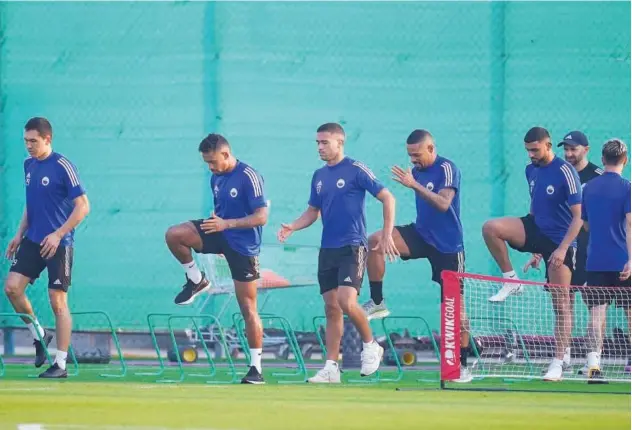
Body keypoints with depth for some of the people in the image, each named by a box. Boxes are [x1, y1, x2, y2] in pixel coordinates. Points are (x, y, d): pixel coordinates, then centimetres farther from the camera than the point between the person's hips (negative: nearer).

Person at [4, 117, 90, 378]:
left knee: (58, 301, -4)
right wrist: (20, 234, 13)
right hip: (33, 240, 7)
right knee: (12, 287, -7)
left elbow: (83, 206, -13)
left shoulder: (63, 167, -13)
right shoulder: (29, 165, 9)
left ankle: (61, 364, 3)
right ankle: (39, 335, 14)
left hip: (58, 243, -7)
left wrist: (58, 234, -19)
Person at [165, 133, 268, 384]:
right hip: (220, 235, 6)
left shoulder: (249, 177, -16)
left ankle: (256, 368, 4)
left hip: (243, 245, -6)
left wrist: (227, 224, -27)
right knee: (174, 235, -18)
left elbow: (262, 216, -21)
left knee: (248, 309, -3)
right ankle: (196, 281, 6)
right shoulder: (216, 178, 7)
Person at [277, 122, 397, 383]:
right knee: (331, 308, 5)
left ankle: (370, 346, 3)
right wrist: (292, 227, 2)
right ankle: (331, 368, 7)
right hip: (328, 250, 7)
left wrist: (387, 234, -13)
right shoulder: (319, 176, 13)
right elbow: (312, 212, 20)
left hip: (352, 247, -7)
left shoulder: (356, 170, -7)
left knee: (346, 301, -20)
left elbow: (387, 198, -6)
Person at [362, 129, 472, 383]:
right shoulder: (417, 171, 7)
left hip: (447, 245, -6)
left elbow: (443, 203, -30)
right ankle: (377, 303, -11)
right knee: (375, 240, -19)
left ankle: (463, 365, 6)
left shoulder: (447, 169, -14)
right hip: (421, 236, 6)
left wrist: (414, 185, -35)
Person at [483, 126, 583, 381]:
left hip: (559, 242, -6)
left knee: (561, 304, -3)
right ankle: (511, 281, -4)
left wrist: (562, 248, -23)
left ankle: (558, 363, 1)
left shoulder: (565, 173, -15)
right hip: (536, 231, 6)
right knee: (491, 228, -18)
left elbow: (578, 216, -16)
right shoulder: (531, 171, 5)